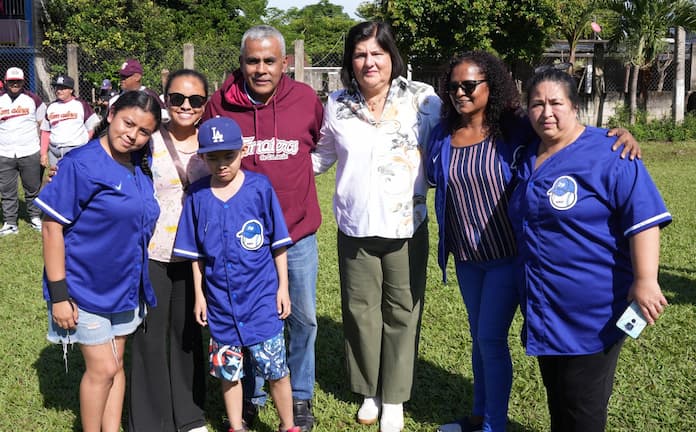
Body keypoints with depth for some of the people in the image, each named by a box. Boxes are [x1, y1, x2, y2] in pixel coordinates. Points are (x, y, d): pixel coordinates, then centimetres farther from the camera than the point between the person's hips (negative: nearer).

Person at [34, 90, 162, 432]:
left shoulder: (140, 166, 0)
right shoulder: (80, 164, -19)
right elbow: (52, 226, -18)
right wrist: (58, 294, -20)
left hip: (125, 286, 6)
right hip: (86, 287, -6)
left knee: (116, 364, 16)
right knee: (103, 368, 1)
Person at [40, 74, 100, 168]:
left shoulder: (81, 104, 0)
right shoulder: (51, 107, 14)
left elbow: (93, 127, -1)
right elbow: (45, 132, 15)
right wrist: (44, 153, 8)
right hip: (54, 153, 5)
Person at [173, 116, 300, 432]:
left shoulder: (259, 187, -8)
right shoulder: (198, 195, -2)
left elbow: (278, 244, -2)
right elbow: (196, 253, 5)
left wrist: (283, 287, -1)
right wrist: (199, 295, 6)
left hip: (262, 297, -2)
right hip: (220, 301, 2)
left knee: (275, 369, 4)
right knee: (228, 370, 15)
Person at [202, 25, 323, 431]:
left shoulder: (306, 99, -7)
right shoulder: (221, 104, -9)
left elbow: (324, 142, 15)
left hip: (298, 232, 1)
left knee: (303, 318, 11)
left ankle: (300, 397, 31)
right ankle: (251, 397, 32)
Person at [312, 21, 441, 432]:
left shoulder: (422, 99, -7)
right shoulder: (337, 105, 2)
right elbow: (323, 155, 14)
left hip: (406, 226, -2)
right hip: (355, 228, 2)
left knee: (401, 312, 7)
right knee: (361, 311, 12)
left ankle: (395, 397, 25)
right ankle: (370, 391, 31)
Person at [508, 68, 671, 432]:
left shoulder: (608, 154, -13)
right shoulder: (528, 157, 10)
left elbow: (644, 217, -18)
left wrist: (645, 281, -24)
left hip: (591, 312, -7)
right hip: (543, 306, 7)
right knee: (556, 396, 21)